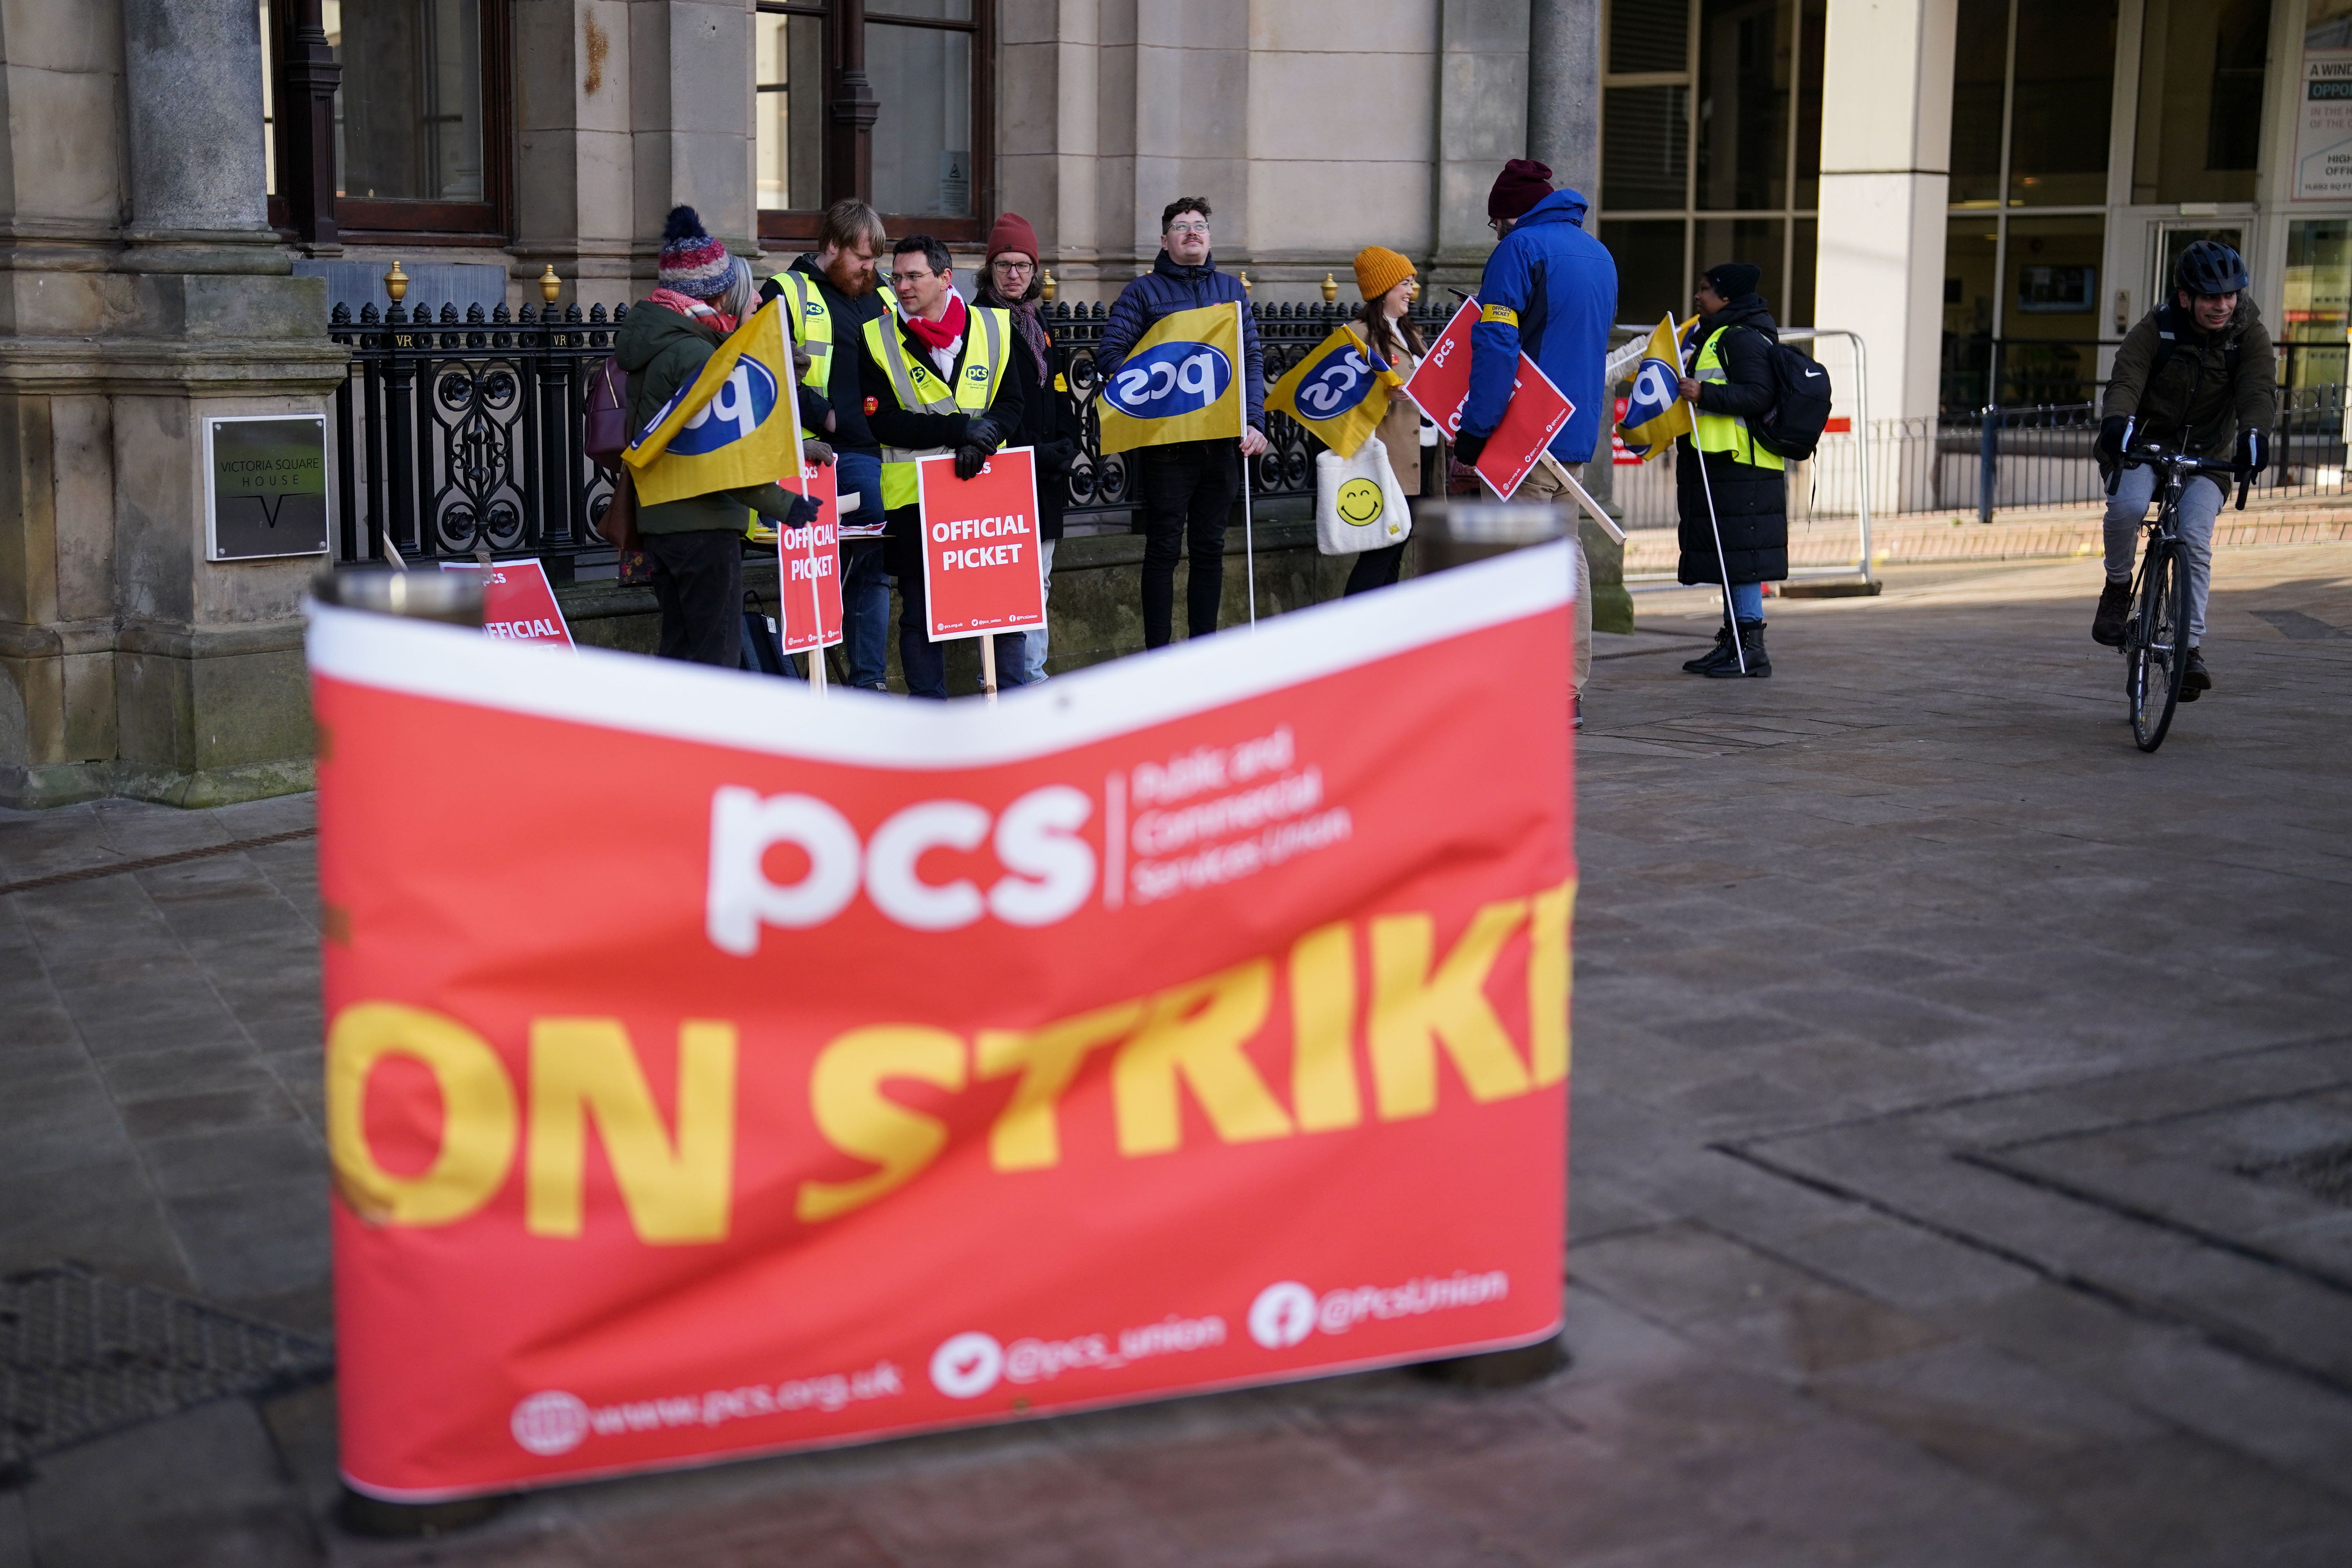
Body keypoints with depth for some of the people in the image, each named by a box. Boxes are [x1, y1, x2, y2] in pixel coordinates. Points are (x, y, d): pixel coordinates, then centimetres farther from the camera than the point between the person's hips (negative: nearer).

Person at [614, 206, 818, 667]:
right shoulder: (692, 351, -16)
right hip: (702, 524, -10)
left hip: (658, 520, 10)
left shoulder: (646, 340, 14)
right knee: (718, 658, -7)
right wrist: (782, 504, -19)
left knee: (678, 650, 14)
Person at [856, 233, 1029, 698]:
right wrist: (957, 428, -17)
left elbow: (1011, 404, 4)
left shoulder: (993, 328, 6)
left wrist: (983, 438, -17)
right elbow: (880, 421, -8)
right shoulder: (876, 338, 1)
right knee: (919, 612, 5)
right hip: (913, 497, -1)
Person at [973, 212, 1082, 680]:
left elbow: (1059, 392, 24)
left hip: (1045, 476, 8)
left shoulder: (1037, 323, 19)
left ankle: (1033, 676, 18)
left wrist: (1066, 445, 7)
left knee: (1038, 583, 11)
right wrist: (1035, 455, -15)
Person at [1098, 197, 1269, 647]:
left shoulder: (1231, 289, 14)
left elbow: (1253, 360, 10)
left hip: (1223, 439, 4)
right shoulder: (1144, 292, 3)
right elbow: (1109, 355, -5)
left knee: (1210, 549, 9)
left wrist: (1255, 422, -2)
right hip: (1167, 442, -4)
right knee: (1164, 549, 0)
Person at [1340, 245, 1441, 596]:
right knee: (1382, 550, -12)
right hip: (1388, 462, -9)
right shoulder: (1359, 334, -6)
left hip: (1419, 460, 9)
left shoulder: (1410, 334, 22)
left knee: (1394, 553, 8)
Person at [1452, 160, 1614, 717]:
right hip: (1579, 434, 8)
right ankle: (1570, 692, 16)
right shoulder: (1598, 254, 18)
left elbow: (1496, 347, -18)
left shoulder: (1520, 248, -9)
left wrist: (1473, 430, -19)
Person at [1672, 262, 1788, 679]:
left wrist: (1704, 393, -28)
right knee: (1728, 557, 12)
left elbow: (1758, 396, -22)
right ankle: (1732, 641, 17)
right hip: (1716, 463, 11)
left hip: (1741, 468, -11)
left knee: (1740, 555, -10)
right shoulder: (1712, 335, 22)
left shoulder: (1744, 339, -11)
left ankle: (1751, 647, -8)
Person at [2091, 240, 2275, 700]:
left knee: (2195, 537, -20)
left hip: (2207, 455, 1)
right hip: (2145, 443, -1)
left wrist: (2253, 433, -42)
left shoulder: (2249, 333, -7)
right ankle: (2117, 588, -3)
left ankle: (2192, 646, -12)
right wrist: (2118, 421, -47)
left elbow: (2259, 390, -20)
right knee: (2127, 505, -31)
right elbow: (2126, 380, -24)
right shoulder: (2155, 329, -11)